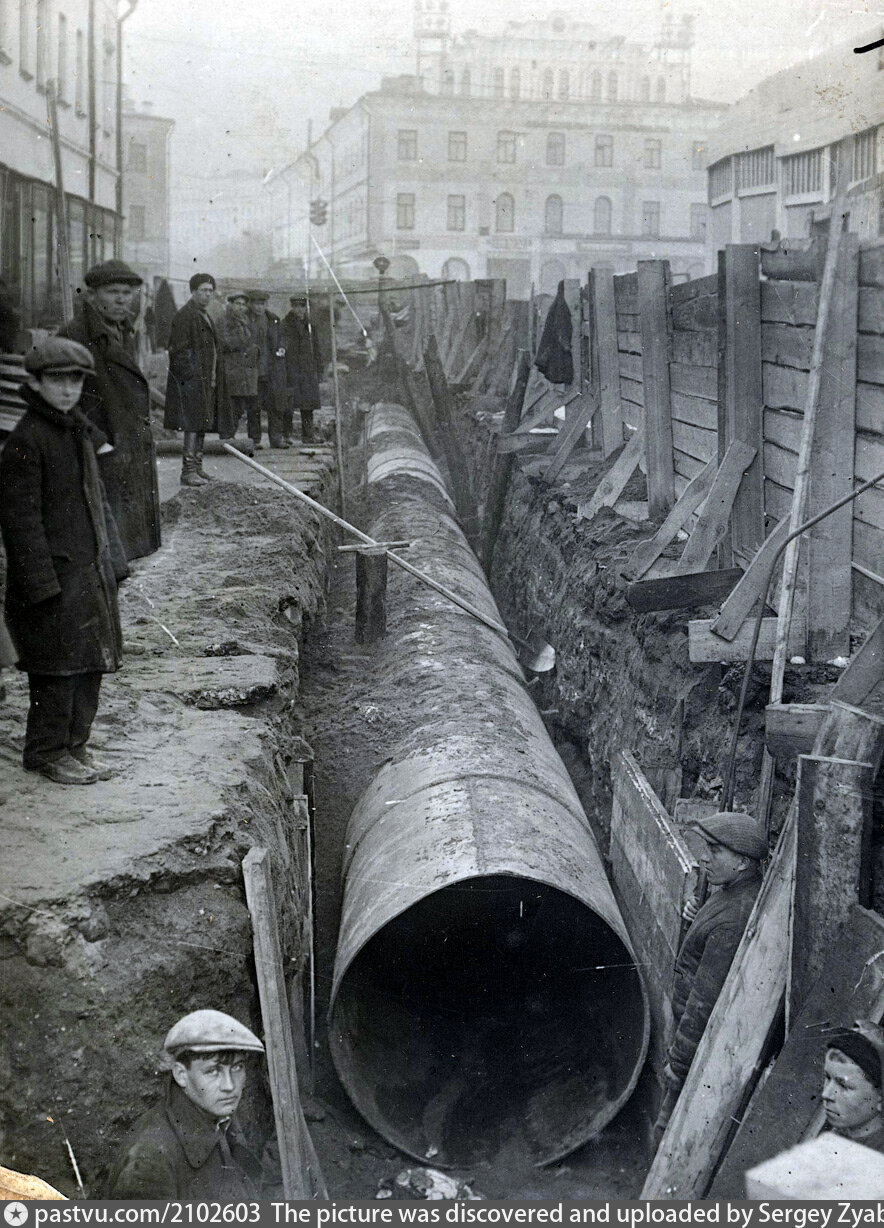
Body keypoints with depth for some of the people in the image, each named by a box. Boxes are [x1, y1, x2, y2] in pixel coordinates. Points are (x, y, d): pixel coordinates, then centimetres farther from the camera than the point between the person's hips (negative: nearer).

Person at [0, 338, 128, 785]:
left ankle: (75, 746, 25)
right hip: (54, 572, -8)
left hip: (91, 569, 8)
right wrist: (42, 582, -20)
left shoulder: (80, 430, 13)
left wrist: (112, 560, 17)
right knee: (58, 666, -1)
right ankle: (47, 752, 13)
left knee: (91, 662, 13)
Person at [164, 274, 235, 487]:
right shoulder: (184, 316, -11)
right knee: (193, 424, -13)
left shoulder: (205, 317, 20)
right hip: (192, 380, -10)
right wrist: (191, 377, -21)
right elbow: (178, 350, -16)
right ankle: (188, 470, -13)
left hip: (206, 380, 10)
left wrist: (213, 379, 20)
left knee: (202, 424, 12)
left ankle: (197, 465, 19)